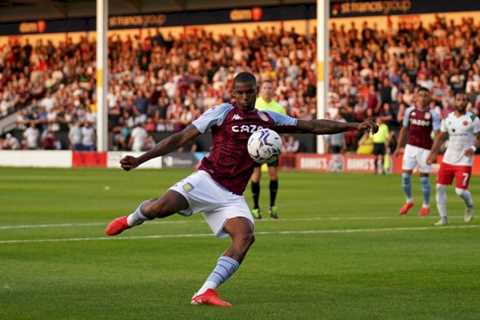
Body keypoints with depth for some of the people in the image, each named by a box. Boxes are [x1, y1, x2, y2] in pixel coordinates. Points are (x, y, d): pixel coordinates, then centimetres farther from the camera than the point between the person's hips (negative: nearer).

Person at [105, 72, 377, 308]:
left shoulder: (268, 119, 14)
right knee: (162, 206, -26)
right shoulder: (223, 112, 1)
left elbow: (312, 126, 17)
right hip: (207, 180, -4)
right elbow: (181, 138, 0)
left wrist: (353, 126, 10)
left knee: (245, 236, -22)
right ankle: (132, 219, 12)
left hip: (232, 196, 4)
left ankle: (206, 292, -22)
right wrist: (140, 160, -4)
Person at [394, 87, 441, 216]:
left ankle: (426, 206, 16)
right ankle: (409, 201, 20)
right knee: (405, 175, -1)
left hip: (425, 149, -3)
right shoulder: (409, 111, 3)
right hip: (411, 147, 3)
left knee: (424, 178, 2)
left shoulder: (433, 114, -7)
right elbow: (404, 129, 13)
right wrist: (399, 147, 12)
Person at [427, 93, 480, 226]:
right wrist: (433, 153, 9)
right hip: (448, 159, 5)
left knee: (460, 190, -11)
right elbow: (440, 138, 17)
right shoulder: (448, 118, 6)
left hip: (464, 161, -5)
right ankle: (443, 218, 10)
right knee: (440, 187, -1)